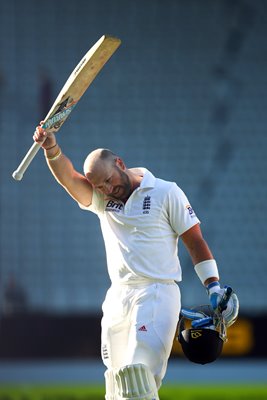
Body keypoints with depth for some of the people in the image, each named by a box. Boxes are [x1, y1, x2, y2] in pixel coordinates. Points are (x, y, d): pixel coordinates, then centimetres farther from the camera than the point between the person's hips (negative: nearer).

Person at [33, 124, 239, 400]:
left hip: (158, 293, -5)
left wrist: (215, 289, -6)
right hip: (117, 297, 5)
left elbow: (195, 242, 1)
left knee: (140, 371, -19)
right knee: (117, 376, 5)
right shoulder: (100, 199, 10)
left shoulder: (166, 193, 0)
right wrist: (51, 149, -28)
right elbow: (68, 176, -7)